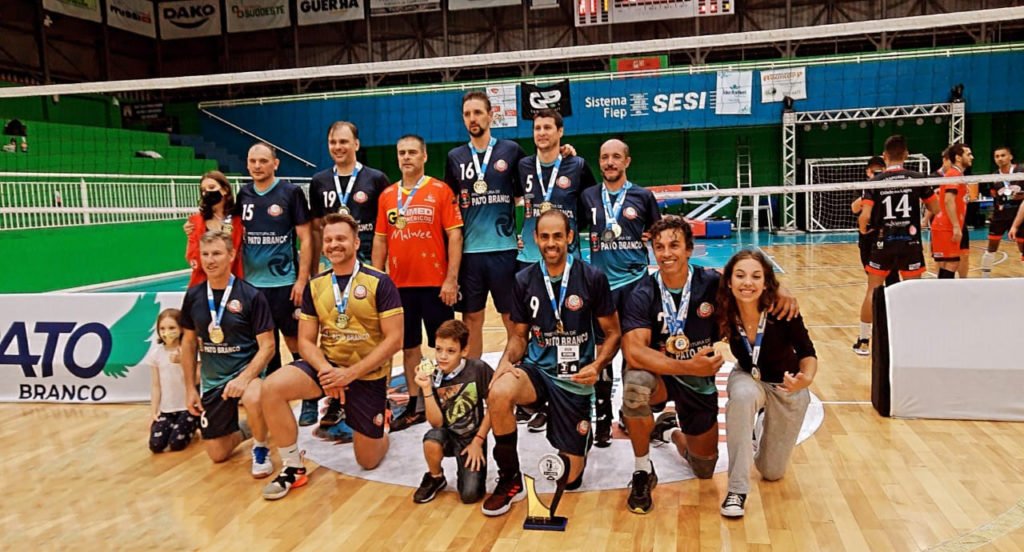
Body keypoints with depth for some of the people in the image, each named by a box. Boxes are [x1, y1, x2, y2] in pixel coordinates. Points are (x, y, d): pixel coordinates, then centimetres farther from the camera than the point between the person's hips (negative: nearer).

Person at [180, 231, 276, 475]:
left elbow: (267, 346, -13)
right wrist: (190, 388, 7)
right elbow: (188, 343, 10)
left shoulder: (251, 296, -13)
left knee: (253, 399, -40)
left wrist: (244, 377, -28)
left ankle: (261, 448, -8)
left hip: (246, 370, -4)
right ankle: (244, 429, 40)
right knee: (217, 454, 6)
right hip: (212, 380, 4)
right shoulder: (193, 296, -1)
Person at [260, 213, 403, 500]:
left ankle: (381, 420, 41)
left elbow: (394, 339, -14)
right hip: (327, 365, 3)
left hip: (368, 375, -3)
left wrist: (351, 373, -21)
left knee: (368, 461, 5)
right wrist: (325, 370, -19)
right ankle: (293, 467, -8)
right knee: (272, 388, -26)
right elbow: (306, 340, 2)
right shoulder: (315, 285, 2)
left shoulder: (379, 282, -11)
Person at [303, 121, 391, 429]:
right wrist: (312, 273, 10)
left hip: (367, 262, -3)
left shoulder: (376, 179, -1)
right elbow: (316, 230, 13)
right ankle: (335, 399, 14)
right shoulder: (319, 182, 9)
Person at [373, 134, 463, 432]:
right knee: (409, 346, 12)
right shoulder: (387, 195, 9)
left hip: (435, 283, -4)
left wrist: (452, 279, -13)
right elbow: (380, 240, 12)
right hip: (399, 284, 4)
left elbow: (454, 235, -7)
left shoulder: (440, 190, -3)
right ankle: (414, 405, 23)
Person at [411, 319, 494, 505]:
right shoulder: (431, 377, -13)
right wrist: (427, 389, -27)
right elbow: (437, 422, -16)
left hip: (472, 437, -1)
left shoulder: (478, 369, -18)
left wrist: (478, 441, -8)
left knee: (470, 495, -18)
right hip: (447, 435, 2)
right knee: (431, 441, -34)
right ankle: (435, 478, -1)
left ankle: (467, 467, 18)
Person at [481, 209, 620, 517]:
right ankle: (510, 480, -13)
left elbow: (613, 333, -1)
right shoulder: (524, 281, -1)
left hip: (575, 379, -1)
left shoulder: (593, 278, -8)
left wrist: (597, 365, -19)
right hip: (537, 370, 1)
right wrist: (506, 362, -14)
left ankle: (579, 438, 38)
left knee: (569, 480, 0)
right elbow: (520, 335, 7)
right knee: (498, 394, -36)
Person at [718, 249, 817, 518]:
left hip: (787, 387, 0)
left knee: (772, 471, 8)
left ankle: (768, 424, 41)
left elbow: (807, 352, -17)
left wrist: (806, 378, -36)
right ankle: (736, 489, -25)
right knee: (743, 395, -38)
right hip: (748, 378, 0)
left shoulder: (782, 310, -29)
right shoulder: (725, 313, -24)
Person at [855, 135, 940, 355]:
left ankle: (863, 341, 13)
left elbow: (865, 216, -11)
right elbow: (936, 209, 5)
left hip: (884, 243, 0)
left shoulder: (875, 182, -3)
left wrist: (863, 229, 10)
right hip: (910, 242, 0)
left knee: (873, 290, 10)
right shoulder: (917, 179, -1)